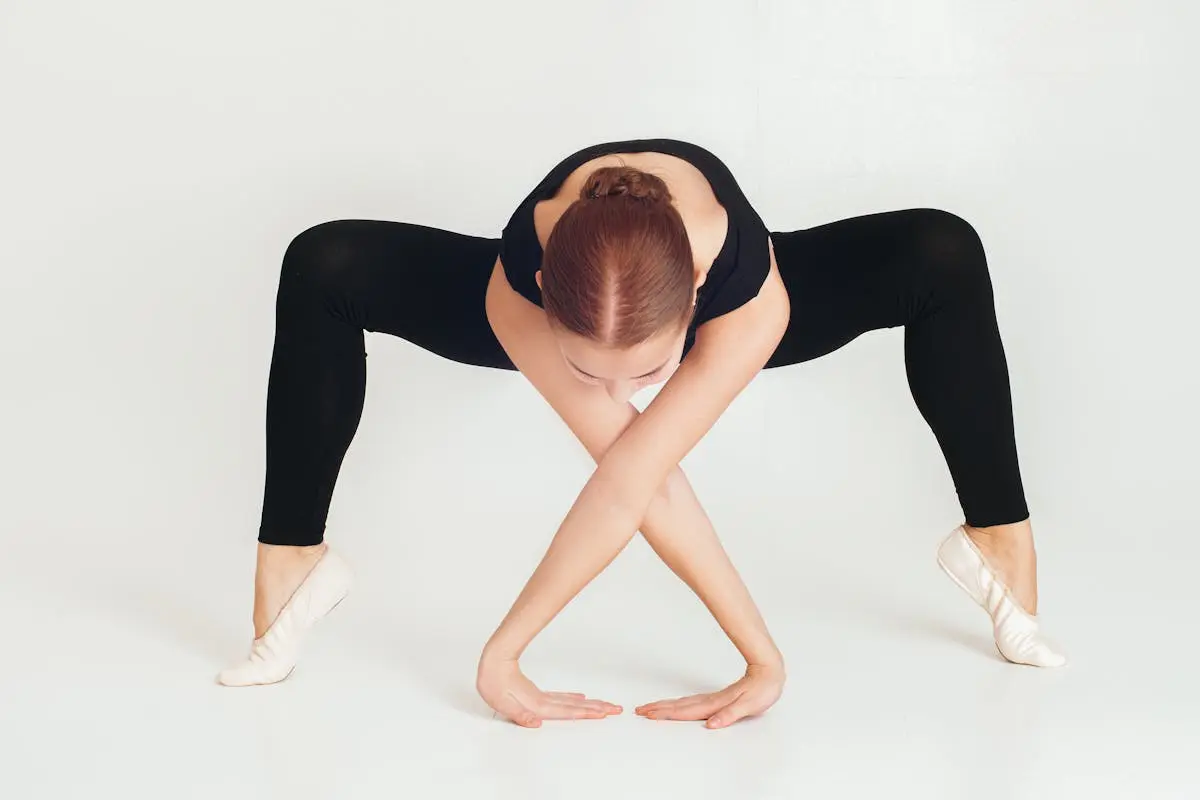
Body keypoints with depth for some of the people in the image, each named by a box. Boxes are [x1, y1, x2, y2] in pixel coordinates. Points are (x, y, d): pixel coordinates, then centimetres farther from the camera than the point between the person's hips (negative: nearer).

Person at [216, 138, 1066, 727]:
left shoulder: (754, 296, -47)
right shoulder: (516, 293, -43)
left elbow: (627, 487, -46)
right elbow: (642, 482, -39)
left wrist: (502, 654, -42)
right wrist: (762, 656, -39)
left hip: (714, 305, 0)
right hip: (561, 303, 1)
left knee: (943, 254, -27)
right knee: (325, 267, -22)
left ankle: (996, 545, -9)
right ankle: (295, 565, -10)